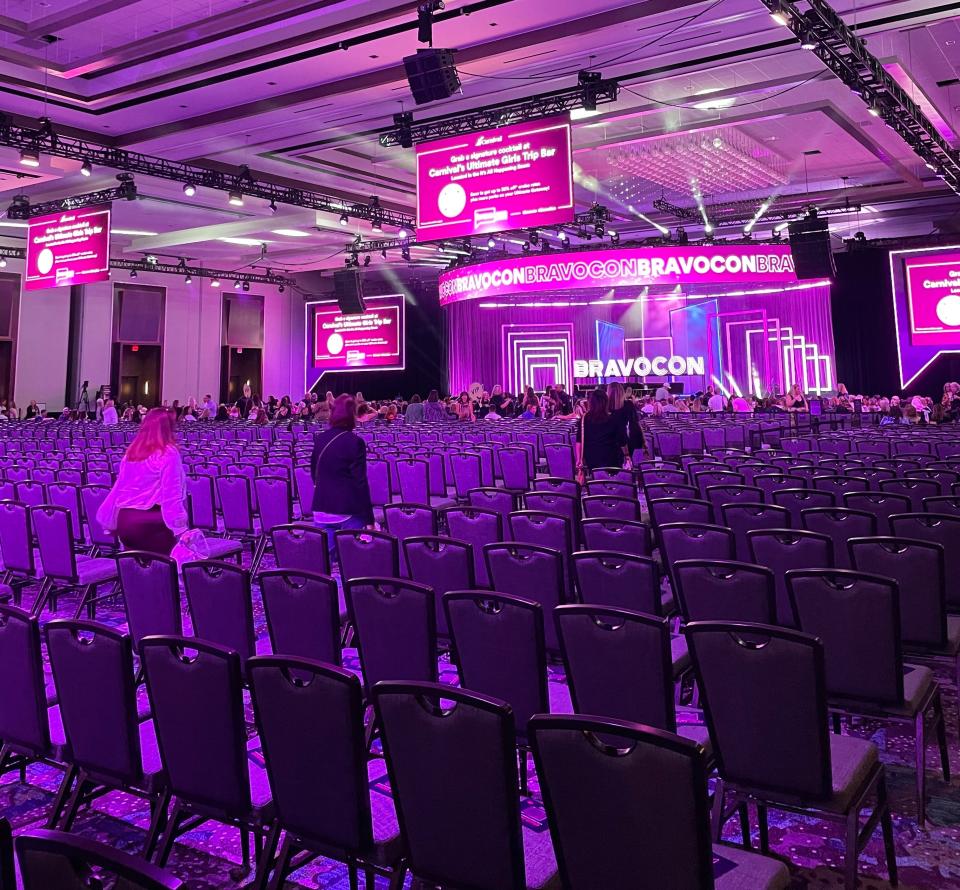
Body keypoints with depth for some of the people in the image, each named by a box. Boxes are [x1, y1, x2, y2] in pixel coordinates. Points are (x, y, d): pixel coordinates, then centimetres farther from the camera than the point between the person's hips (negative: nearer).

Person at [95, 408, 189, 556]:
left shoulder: (132, 452, 10)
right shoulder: (168, 453, -10)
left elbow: (119, 488, 15)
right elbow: (172, 495, -15)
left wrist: (110, 521, 23)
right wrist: (181, 527, -15)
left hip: (124, 520, 7)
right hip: (151, 522, -7)